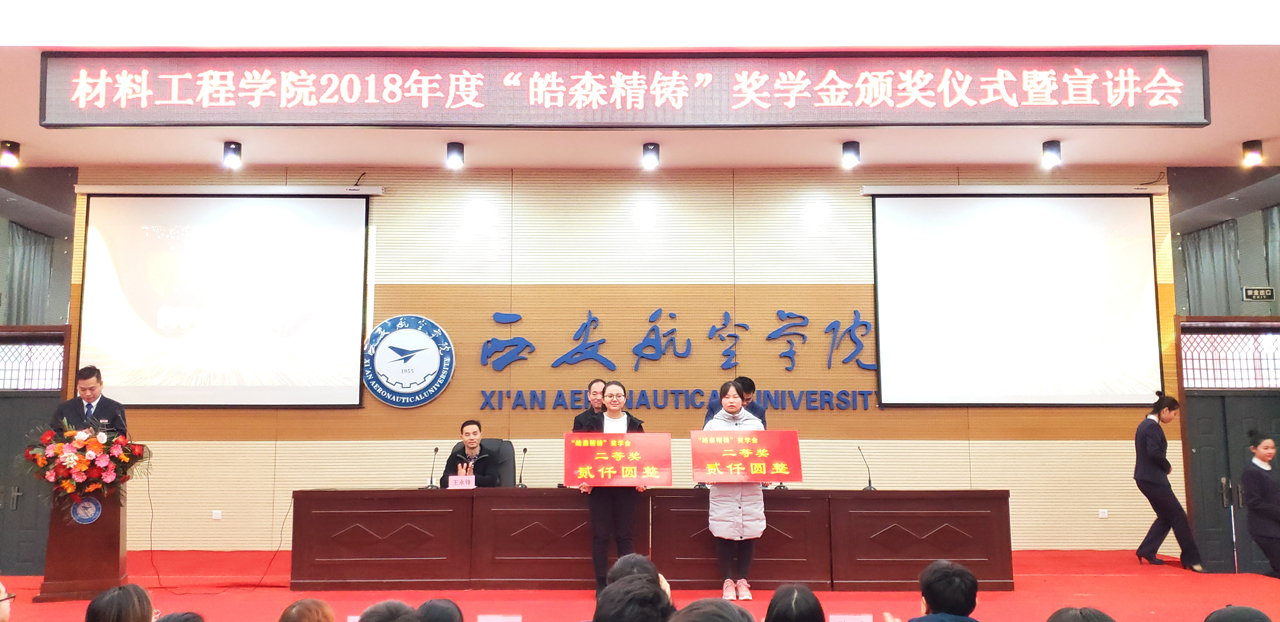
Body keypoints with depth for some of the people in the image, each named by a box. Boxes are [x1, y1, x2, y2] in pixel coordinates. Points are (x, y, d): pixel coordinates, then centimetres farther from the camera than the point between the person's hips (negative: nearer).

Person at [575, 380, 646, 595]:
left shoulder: (635, 424, 6)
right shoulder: (591, 422, 3)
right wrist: (583, 479, -11)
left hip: (626, 486, 1)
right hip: (598, 486, 0)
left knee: (625, 535, 4)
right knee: (600, 535, 3)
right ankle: (601, 584, 11)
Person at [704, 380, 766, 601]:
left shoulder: (755, 424, 9)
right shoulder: (713, 425, 6)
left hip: (750, 488, 1)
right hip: (722, 488, -1)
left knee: (748, 534, 4)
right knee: (724, 535, 0)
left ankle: (743, 581, 15)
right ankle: (728, 581, 12)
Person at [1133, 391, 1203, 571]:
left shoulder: (1145, 425, 14)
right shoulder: (1153, 427, -16)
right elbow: (1154, 452, -26)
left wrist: (1164, 467, 8)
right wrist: (1167, 466, -9)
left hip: (1145, 478, 10)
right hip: (1153, 479, -10)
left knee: (1166, 516, 16)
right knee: (1178, 517, -2)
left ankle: (1146, 552, 15)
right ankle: (1191, 559, 5)